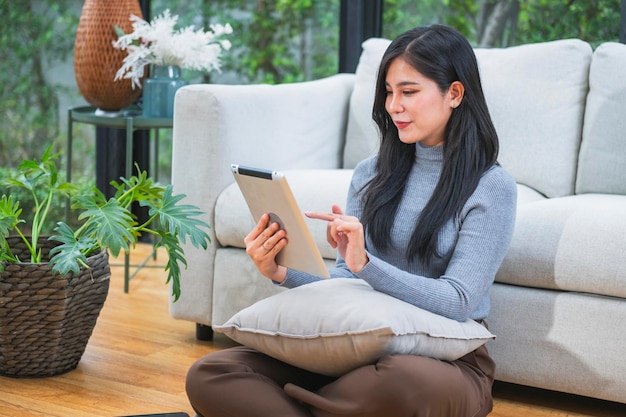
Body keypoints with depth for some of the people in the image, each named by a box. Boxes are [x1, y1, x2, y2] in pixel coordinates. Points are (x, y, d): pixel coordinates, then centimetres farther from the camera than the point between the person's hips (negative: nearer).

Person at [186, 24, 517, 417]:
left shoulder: (492, 186, -5)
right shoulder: (371, 174, 10)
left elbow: (458, 301, -14)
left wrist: (366, 265, -27)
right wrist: (281, 273, -12)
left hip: (449, 359, -3)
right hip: (362, 347, 3)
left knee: (398, 381, -42)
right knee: (209, 376, -19)